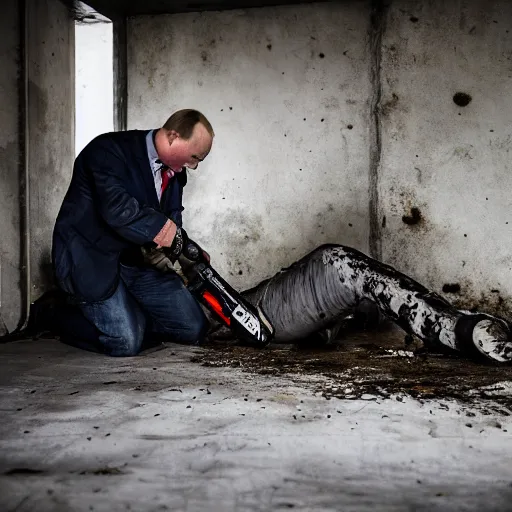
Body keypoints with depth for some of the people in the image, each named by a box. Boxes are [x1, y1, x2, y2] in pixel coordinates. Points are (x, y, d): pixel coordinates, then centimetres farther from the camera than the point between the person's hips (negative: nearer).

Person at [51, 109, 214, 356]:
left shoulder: (174, 170, 6)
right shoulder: (109, 150, -18)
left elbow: (172, 219, 9)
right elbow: (117, 210, -33)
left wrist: (168, 246, -14)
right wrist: (167, 230, -23)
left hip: (139, 261, 7)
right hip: (93, 262, -7)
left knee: (193, 329, 1)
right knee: (126, 342, -21)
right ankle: (65, 315, 7)